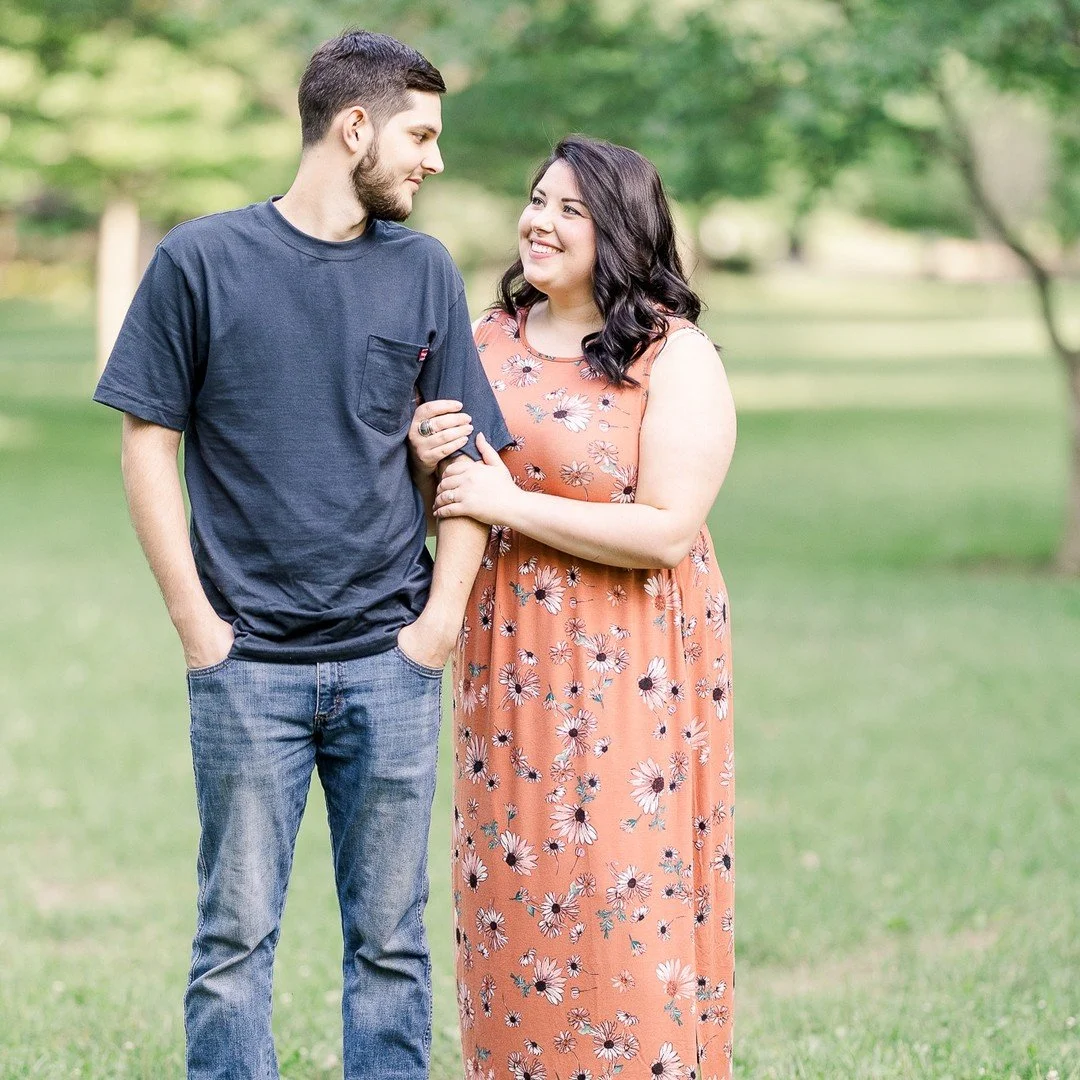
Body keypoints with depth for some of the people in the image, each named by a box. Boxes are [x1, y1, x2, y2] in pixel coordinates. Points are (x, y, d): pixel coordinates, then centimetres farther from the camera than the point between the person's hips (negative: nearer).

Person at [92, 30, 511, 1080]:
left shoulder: (423, 271, 8)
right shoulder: (201, 261, 0)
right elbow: (148, 443, 1)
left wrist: (441, 618, 0)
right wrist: (197, 622, -5)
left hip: (391, 666, 2)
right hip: (249, 666, -2)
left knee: (388, 938, 7)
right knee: (236, 934, 1)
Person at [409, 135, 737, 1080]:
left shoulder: (677, 359, -8)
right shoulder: (489, 341, 9)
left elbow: (667, 531, -18)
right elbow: (448, 510, 19)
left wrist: (509, 506, -15)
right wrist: (425, 463, -5)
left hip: (630, 676, -5)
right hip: (511, 668, 5)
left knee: (627, 906, -3)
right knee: (513, 892, 8)